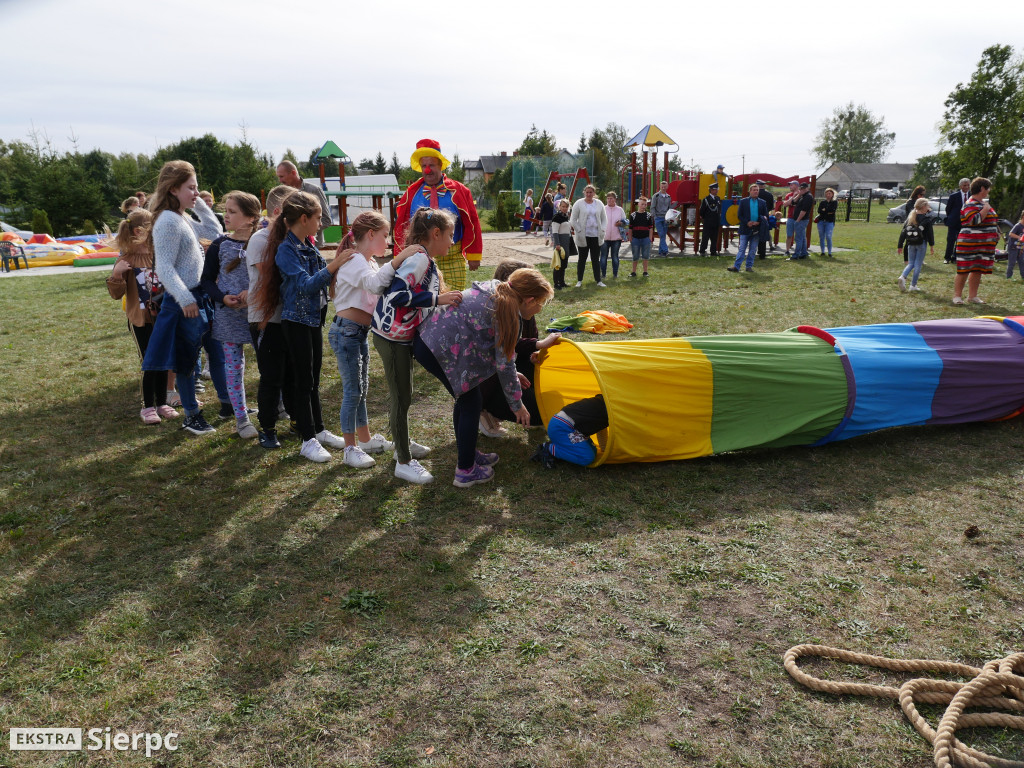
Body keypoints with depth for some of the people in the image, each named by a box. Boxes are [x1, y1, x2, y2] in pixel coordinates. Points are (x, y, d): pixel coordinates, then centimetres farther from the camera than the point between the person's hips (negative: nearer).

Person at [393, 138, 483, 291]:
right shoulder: (412, 193, 8)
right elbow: (401, 226, 8)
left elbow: (472, 223, 5)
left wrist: (473, 256, 1)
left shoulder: (458, 191, 5)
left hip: (453, 261, -1)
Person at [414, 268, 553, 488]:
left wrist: (512, 375, 26)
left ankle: (468, 454, 39)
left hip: (426, 337, 10)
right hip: (441, 351, -10)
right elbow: (504, 364, -9)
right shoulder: (507, 314, -13)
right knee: (470, 405, 4)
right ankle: (465, 472, 15)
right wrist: (517, 404, 3)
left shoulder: (493, 288, 13)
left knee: (465, 397, 22)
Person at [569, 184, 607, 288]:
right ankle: (579, 280, 15)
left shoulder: (599, 204, 8)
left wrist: (602, 230, 0)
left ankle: (598, 280, 11)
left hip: (596, 236, 2)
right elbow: (573, 219, -2)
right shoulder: (579, 203, -2)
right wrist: (579, 231, -11)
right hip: (583, 236, -2)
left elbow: (604, 219, 13)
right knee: (582, 259, 6)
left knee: (596, 259, 6)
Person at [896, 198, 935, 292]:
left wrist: (900, 246, 8)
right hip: (921, 244, -4)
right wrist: (932, 246, 0)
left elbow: (903, 231, 5)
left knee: (910, 263, 11)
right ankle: (913, 285, 4)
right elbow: (930, 233, -7)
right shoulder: (926, 218, -7)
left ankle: (902, 277, -17)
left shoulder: (910, 217, 6)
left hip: (911, 244, 4)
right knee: (918, 264, 4)